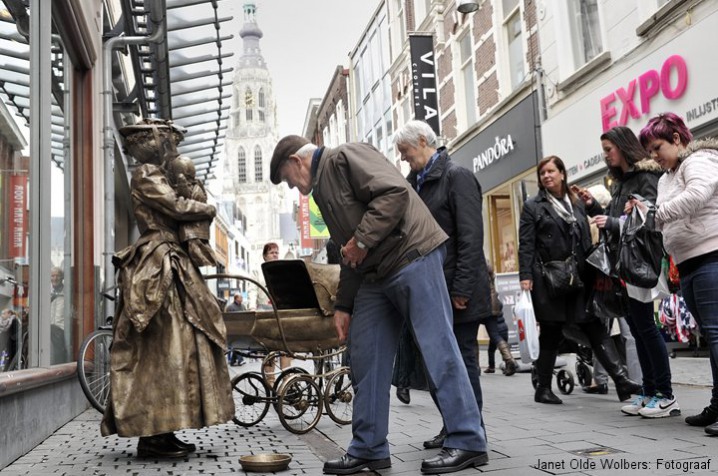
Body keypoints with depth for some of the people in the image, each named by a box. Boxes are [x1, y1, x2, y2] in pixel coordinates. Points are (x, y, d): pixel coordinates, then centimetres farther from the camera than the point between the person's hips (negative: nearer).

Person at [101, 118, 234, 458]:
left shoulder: (154, 176, 24)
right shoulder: (146, 174, -5)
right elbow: (176, 207, -13)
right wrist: (209, 209, 3)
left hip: (167, 267, 10)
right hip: (159, 269, -10)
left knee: (167, 347, 8)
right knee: (163, 347, -11)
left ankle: (159, 431, 12)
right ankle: (153, 436, -8)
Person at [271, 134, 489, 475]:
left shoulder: (343, 158, -5)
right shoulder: (322, 188, 23)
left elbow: (394, 191, -20)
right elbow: (348, 255, 23)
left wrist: (361, 241, -16)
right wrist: (343, 306, 18)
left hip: (412, 257, -10)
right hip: (372, 274, 10)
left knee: (436, 346, -7)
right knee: (365, 358, 8)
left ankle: (468, 442, 2)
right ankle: (368, 448, 16)